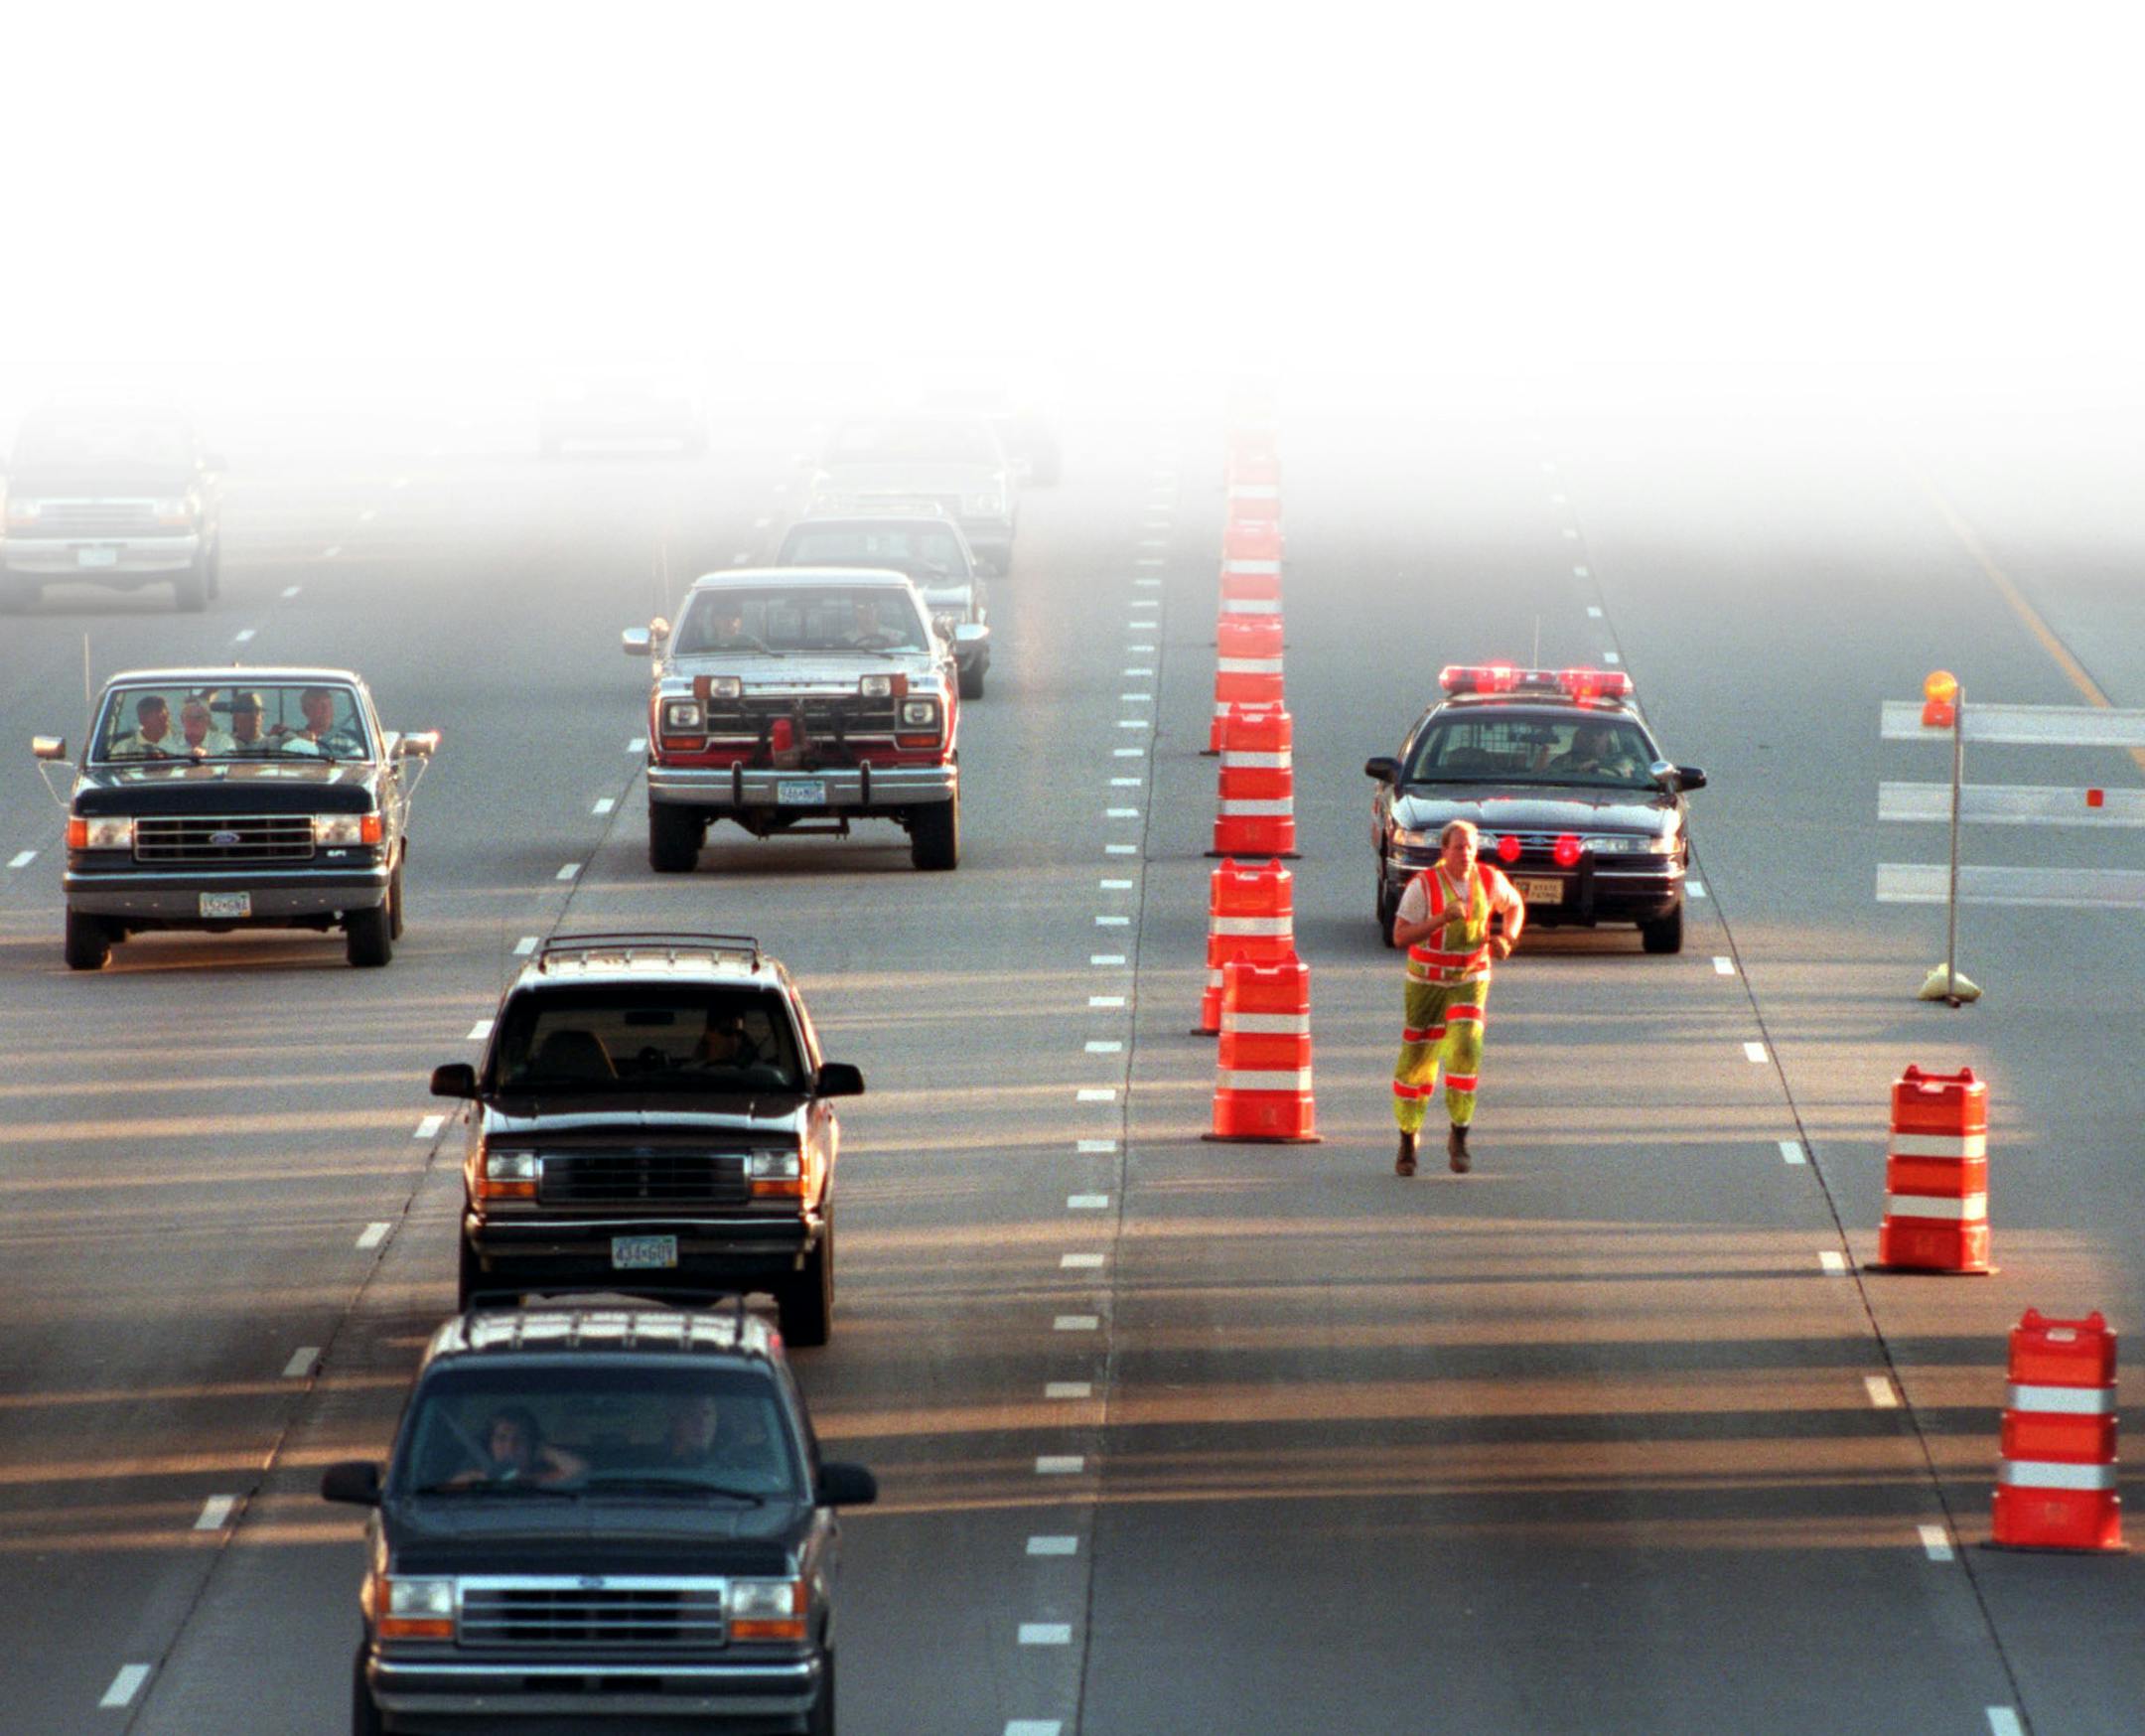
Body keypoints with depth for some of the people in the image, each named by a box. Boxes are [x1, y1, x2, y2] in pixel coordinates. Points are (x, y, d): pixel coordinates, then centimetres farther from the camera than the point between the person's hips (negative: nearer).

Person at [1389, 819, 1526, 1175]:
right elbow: (1400, 936, -20)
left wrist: (1507, 939, -6)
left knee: (1465, 1049, -21)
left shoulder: (1489, 879, -8)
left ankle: (1459, 1138, -8)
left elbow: (1514, 905, 14)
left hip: (1469, 981, 1)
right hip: (1426, 981, -1)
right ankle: (1408, 1139, 26)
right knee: (1417, 1061, 4)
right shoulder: (1423, 885, -17)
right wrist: (1443, 917, -33)